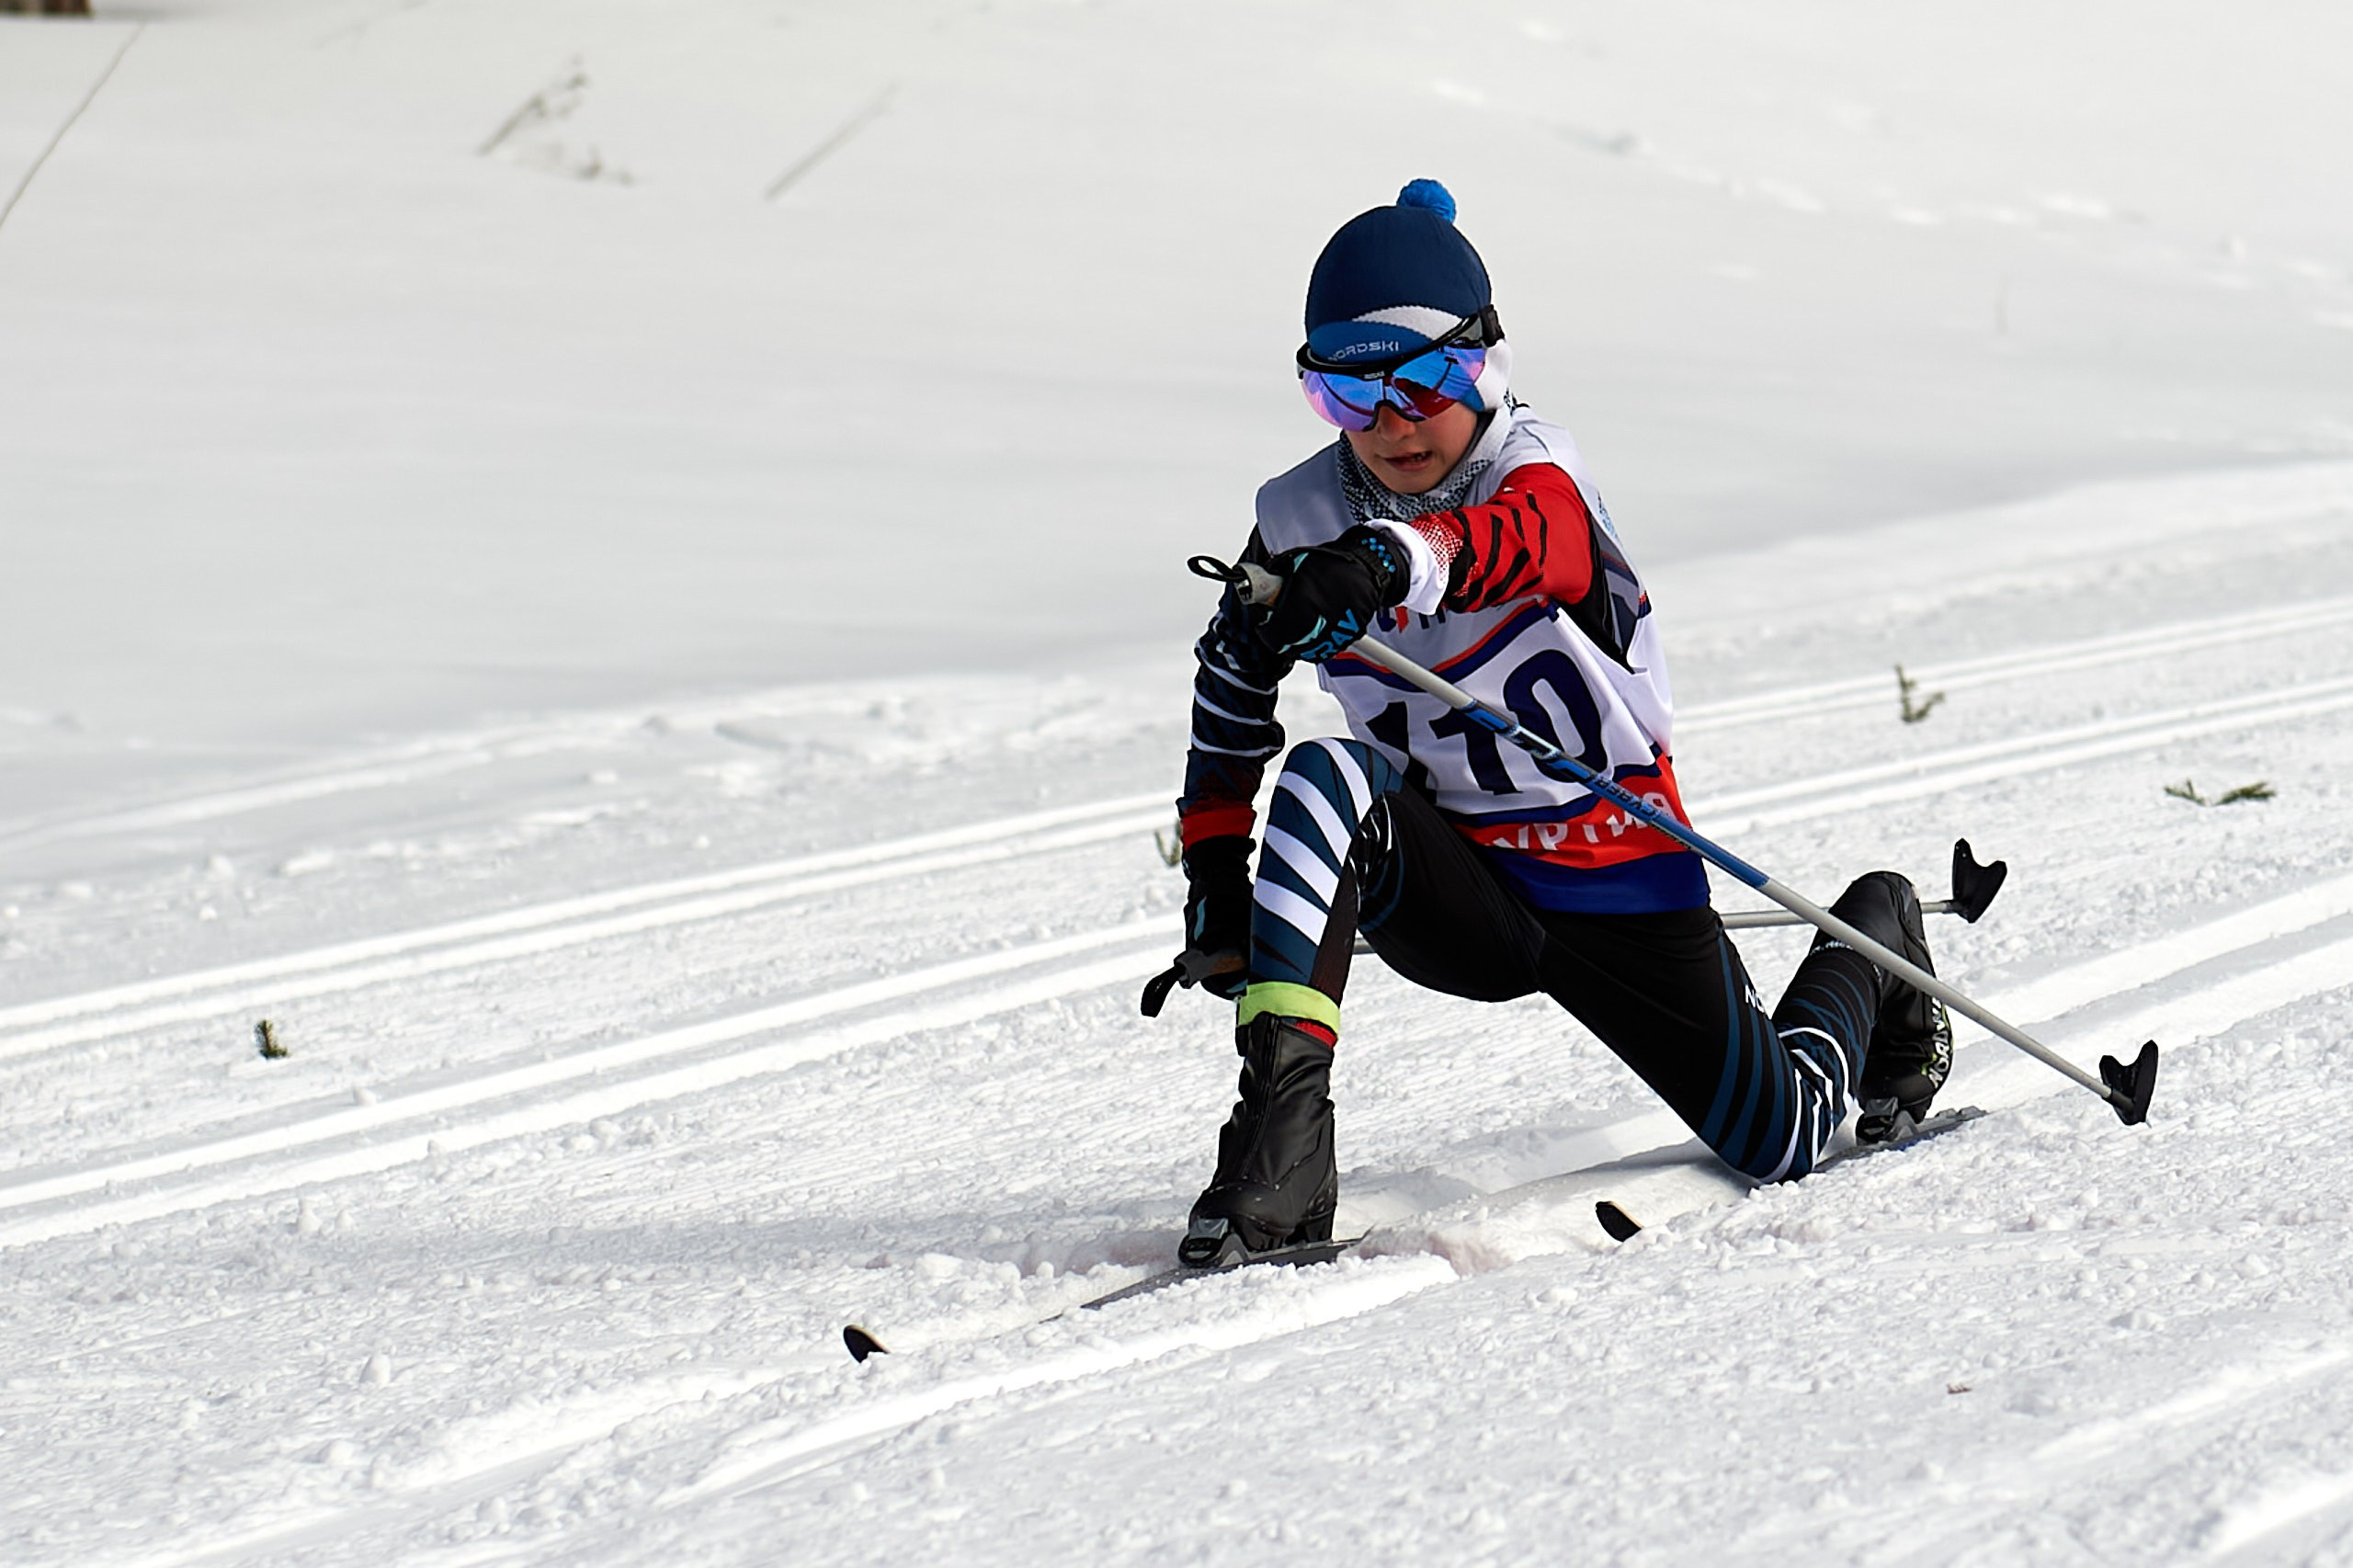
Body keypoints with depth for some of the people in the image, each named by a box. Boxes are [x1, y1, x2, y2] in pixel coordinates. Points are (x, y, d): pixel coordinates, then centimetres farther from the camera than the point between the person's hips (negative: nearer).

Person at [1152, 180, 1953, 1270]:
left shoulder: (1539, 476, -20)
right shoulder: (1300, 525, -8)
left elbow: (1511, 537, -46)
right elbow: (1232, 691, 9)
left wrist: (1390, 561, -67)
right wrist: (1216, 874, 2)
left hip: (1618, 887, -2)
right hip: (1460, 898, 2)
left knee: (1780, 1146, 7)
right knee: (1324, 784, -30)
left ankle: (1870, 944, 40)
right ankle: (1282, 1133, -34)